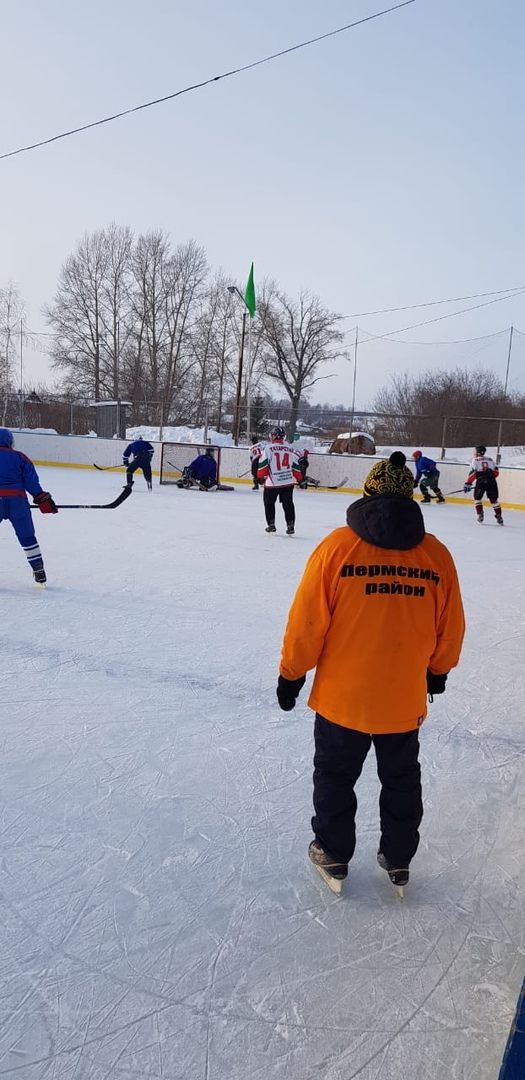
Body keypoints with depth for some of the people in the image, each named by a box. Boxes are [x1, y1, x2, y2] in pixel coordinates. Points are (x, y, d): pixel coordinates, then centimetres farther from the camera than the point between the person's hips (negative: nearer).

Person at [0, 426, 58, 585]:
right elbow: (31, 480, 4)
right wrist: (42, 499, 4)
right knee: (27, 537, 12)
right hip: (17, 500, 1)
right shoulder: (18, 456, 11)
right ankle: (39, 571, 13)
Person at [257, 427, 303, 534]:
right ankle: (290, 526, 10)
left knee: (269, 503, 15)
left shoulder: (269, 448, -7)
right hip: (288, 481, 3)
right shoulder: (290, 448, 4)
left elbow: (263, 463, -8)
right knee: (288, 504, 12)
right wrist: (299, 479, 17)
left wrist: (260, 476, 6)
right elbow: (296, 464, 8)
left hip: (272, 482, -3)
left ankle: (271, 525, 16)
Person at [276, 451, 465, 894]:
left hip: (341, 695, -2)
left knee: (335, 776, 19)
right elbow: (450, 629, 3)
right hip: (404, 698, 3)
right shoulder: (436, 554, -7)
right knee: (402, 779, 23)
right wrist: (438, 670, 21)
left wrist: (291, 673, 2)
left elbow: (308, 620, -12)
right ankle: (398, 861, 38)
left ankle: (333, 856, 33)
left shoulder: (338, 546, -15)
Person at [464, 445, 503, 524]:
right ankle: (499, 516, 5)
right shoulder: (491, 459, 19)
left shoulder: (475, 460, 6)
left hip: (480, 480, -3)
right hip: (491, 481, 4)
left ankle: (480, 515, 5)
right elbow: (496, 472, 14)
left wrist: (468, 484, -4)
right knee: (494, 500, 10)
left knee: (477, 498, 14)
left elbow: (473, 473, -4)